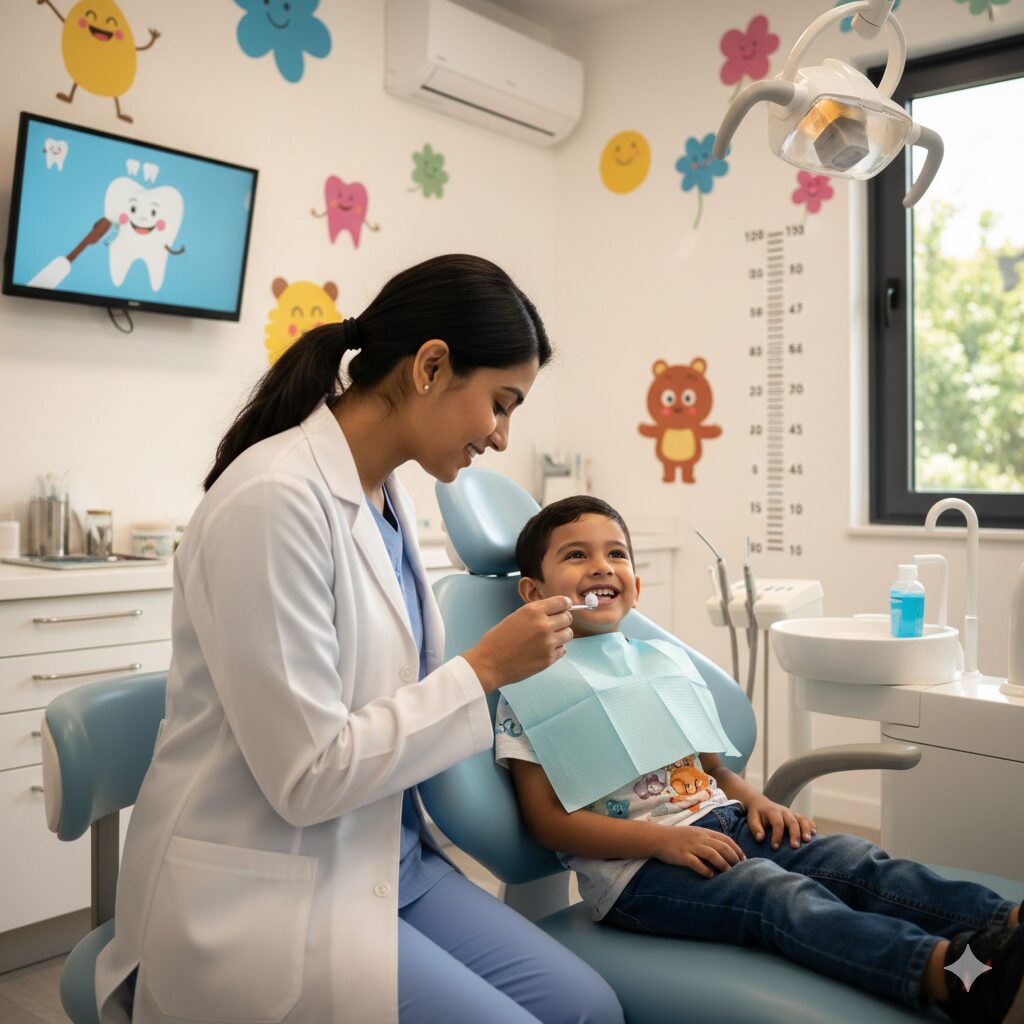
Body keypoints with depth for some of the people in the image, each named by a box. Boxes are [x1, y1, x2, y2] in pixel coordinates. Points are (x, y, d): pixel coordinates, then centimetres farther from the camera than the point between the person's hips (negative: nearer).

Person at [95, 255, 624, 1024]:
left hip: (384, 860, 8)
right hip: (262, 896, -8)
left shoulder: (387, 497, 5)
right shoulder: (275, 498, -23)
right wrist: (483, 670, -16)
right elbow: (307, 773, -23)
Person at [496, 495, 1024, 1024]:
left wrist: (753, 800, 1)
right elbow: (548, 821, -9)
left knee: (853, 858, -15)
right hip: (635, 866, -7)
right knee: (782, 892, -30)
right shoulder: (529, 690, -3)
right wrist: (661, 839, -18)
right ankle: (938, 968, -48)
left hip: (719, 823, 7)